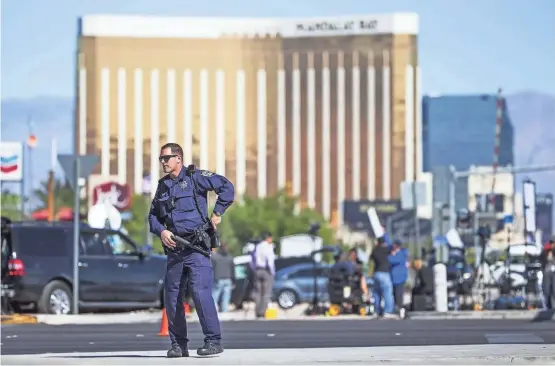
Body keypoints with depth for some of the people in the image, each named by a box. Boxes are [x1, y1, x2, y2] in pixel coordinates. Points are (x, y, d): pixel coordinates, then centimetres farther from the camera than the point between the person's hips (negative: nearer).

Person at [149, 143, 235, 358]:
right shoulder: (163, 186, 15)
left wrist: (217, 213, -8)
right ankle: (178, 344, 12)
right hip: (174, 248, 7)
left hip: (197, 246, -7)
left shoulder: (195, 177, -3)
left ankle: (213, 341, -9)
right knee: (171, 296, 5)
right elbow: (153, 215, 19)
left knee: (200, 291, -15)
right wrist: (161, 231, 0)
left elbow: (227, 187, -7)